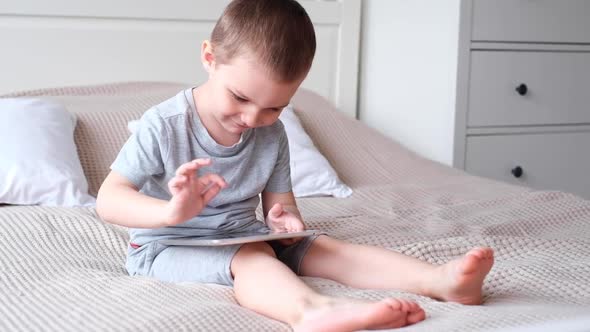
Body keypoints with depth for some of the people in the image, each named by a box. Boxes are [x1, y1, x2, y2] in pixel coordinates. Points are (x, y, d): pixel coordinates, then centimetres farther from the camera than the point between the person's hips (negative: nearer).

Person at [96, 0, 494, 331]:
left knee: (322, 246, -16)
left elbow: (281, 203, 4)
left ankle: (440, 278, -33)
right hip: (169, 245, -6)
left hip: (244, 237, 6)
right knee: (248, 256, -35)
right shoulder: (163, 126, -16)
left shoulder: (272, 136, 0)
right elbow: (108, 200, -19)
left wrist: (285, 221, -23)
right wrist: (172, 211, -39)